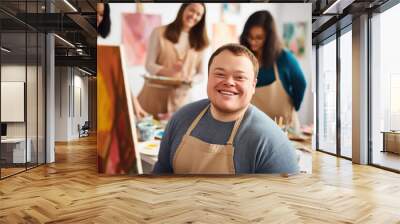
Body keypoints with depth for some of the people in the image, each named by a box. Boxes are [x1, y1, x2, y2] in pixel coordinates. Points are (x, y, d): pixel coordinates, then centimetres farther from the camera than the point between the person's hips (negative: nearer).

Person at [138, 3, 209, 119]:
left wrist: (191, 81, -15)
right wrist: (168, 71, -21)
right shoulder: (160, 32, 1)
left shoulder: (200, 42, 9)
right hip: (155, 94, -1)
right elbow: (149, 65, -3)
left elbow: (201, 73, 7)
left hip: (181, 97, 2)